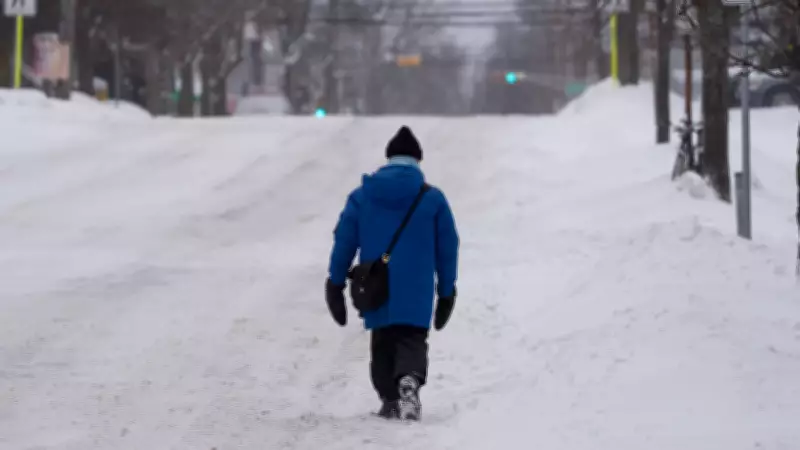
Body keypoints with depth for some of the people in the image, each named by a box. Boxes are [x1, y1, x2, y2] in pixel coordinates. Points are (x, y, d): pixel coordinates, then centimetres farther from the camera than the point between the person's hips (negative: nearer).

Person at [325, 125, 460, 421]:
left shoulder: (361, 196, 3)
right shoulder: (433, 199, 0)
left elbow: (344, 242, 3)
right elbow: (448, 249, 3)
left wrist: (336, 284, 9)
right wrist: (446, 292, 12)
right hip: (417, 292, -1)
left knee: (383, 344, 16)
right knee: (412, 341, -1)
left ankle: (390, 402, 15)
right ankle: (409, 380, -31)